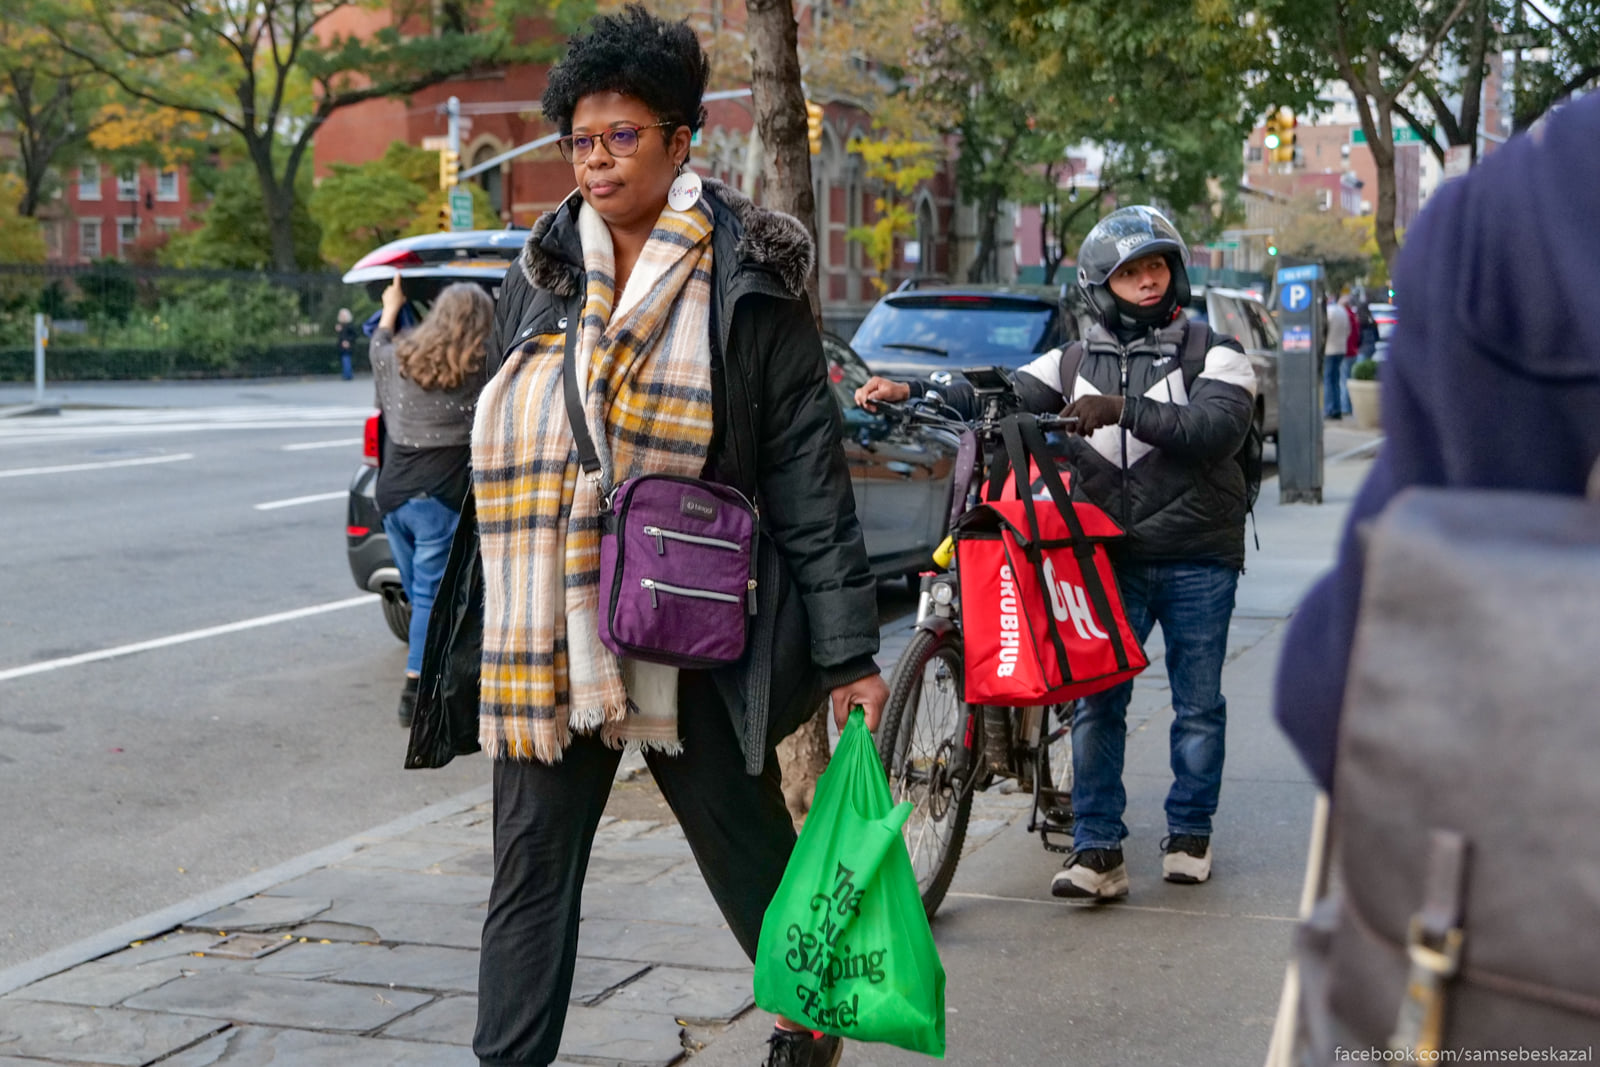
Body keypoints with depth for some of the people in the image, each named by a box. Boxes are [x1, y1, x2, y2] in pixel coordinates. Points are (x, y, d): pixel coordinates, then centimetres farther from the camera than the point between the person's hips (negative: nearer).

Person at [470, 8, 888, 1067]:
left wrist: (849, 651, -9)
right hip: (549, 632, 4)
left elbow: (809, 473, -7)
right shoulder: (541, 274, 9)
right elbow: (503, 448, 14)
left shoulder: (745, 284, -5)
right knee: (531, 867, 5)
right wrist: (501, 624, 13)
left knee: (750, 856, 12)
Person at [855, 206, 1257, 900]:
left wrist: (1122, 410, -27)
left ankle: (1189, 833, 23)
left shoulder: (1214, 353, 1)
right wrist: (910, 393, -11)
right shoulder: (1078, 362, 11)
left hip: (1196, 557, -2)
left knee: (1197, 704, 6)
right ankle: (1097, 849, 1)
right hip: (1110, 558, 2)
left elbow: (1215, 427, -16)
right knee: (1095, 701, -4)